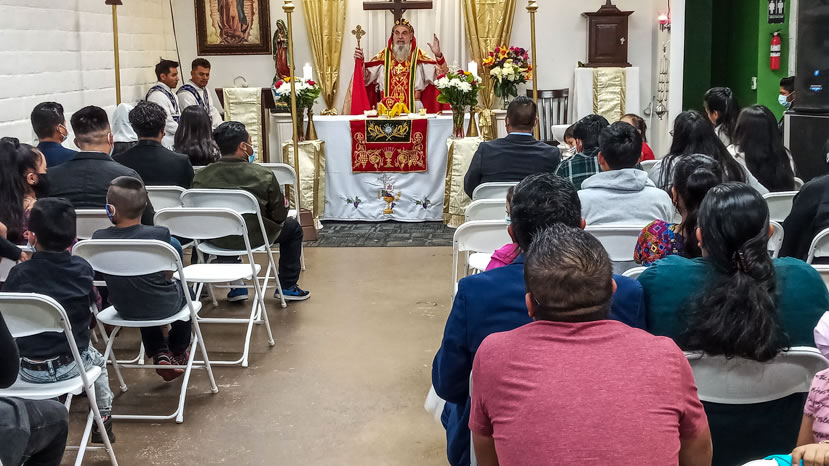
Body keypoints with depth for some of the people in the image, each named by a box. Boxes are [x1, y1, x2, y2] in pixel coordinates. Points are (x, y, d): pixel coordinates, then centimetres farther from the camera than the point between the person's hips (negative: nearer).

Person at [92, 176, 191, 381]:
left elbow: (106, 274, -1)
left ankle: (159, 353, 27)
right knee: (181, 287, 33)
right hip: (163, 306, -2)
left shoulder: (99, 238, -16)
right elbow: (168, 274, -10)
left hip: (125, 309, 2)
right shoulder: (159, 234, -24)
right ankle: (178, 352, 46)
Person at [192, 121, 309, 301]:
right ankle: (287, 287, 29)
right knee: (293, 227, 24)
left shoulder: (201, 176, -12)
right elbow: (279, 215, -11)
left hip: (217, 239, 3)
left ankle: (236, 287, 36)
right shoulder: (264, 176, -19)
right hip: (255, 238, -3)